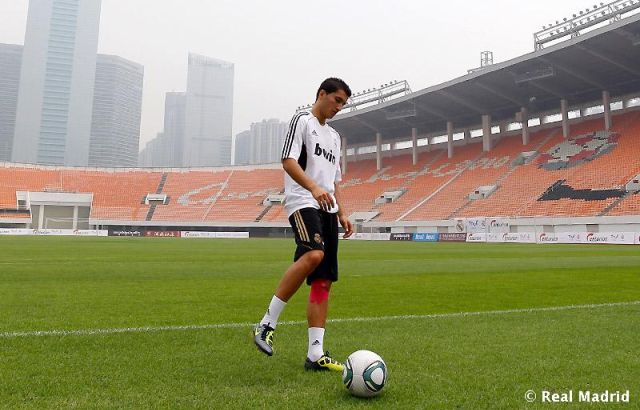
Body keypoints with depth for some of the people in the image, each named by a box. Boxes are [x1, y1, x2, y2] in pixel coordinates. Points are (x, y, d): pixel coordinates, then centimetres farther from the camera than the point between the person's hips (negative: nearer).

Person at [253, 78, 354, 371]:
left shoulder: (334, 136, 28)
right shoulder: (302, 120, 5)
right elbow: (288, 161, -9)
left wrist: (341, 213, 19)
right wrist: (314, 187, -23)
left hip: (327, 209, 8)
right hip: (303, 203, -8)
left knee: (323, 280, 0)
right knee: (313, 255, -33)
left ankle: (315, 354, 2)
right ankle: (267, 324, -21)